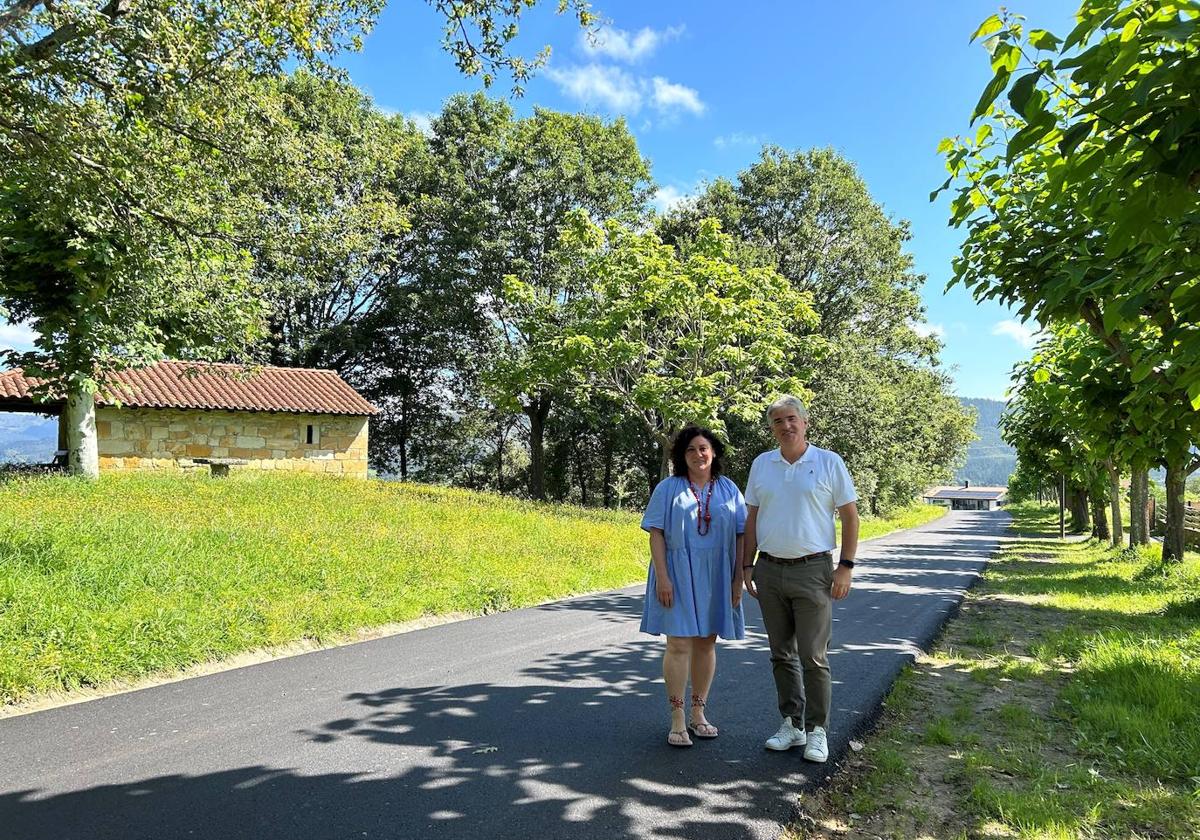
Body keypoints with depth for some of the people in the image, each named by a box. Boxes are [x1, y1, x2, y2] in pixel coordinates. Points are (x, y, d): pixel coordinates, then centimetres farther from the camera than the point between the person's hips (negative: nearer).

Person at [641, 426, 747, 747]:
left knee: (706, 643, 10)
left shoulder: (729, 490, 9)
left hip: (715, 577, 3)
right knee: (679, 644, -5)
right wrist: (662, 576, -13)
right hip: (677, 576, -3)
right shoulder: (668, 488, 1)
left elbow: (741, 536, 8)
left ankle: (698, 714, 23)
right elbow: (656, 533, -4)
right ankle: (677, 720, 4)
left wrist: (738, 578, 1)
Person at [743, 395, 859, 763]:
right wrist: (747, 566, 7)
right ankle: (791, 724, 23)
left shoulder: (829, 463, -2)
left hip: (813, 571, -4)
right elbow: (752, 519, 11)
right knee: (782, 654, 11)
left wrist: (846, 567, -8)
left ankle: (817, 731, 12)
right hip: (769, 571, 4)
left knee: (814, 657, -1)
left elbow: (850, 516, -1)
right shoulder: (761, 464, 8)